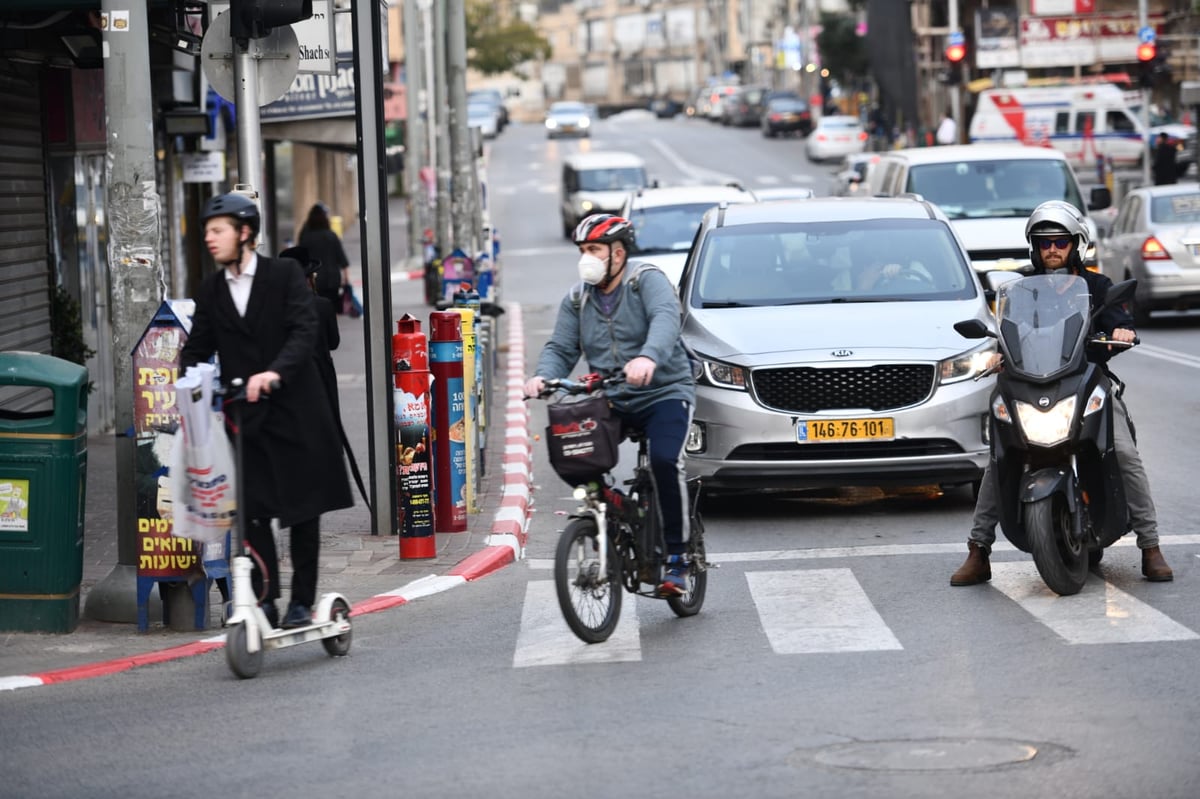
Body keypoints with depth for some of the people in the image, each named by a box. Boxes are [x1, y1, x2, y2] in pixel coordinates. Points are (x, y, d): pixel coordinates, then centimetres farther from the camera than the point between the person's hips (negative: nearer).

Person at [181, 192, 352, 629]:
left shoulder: (285, 274, -4)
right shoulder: (210, 291, 8)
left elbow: (305, 329, -15)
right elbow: (197, 347, 12)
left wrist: (275, 371, -30)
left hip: (294, 409, -3)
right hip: (244, 414, 3)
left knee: (303, 510, 4)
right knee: (252, 511, -6)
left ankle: (302, 601, 14)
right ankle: (264, 599, 2)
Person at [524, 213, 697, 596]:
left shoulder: (649, 281, -5)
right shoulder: (577, 301, 12)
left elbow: (665, 319, -25)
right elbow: (560, 349, 4)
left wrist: (648, 357, -47)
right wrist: (542, 376, -21)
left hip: (664, 393, -5)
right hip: (610, 401, 5)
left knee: (665, 460, -28)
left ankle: (677, 558, -16)